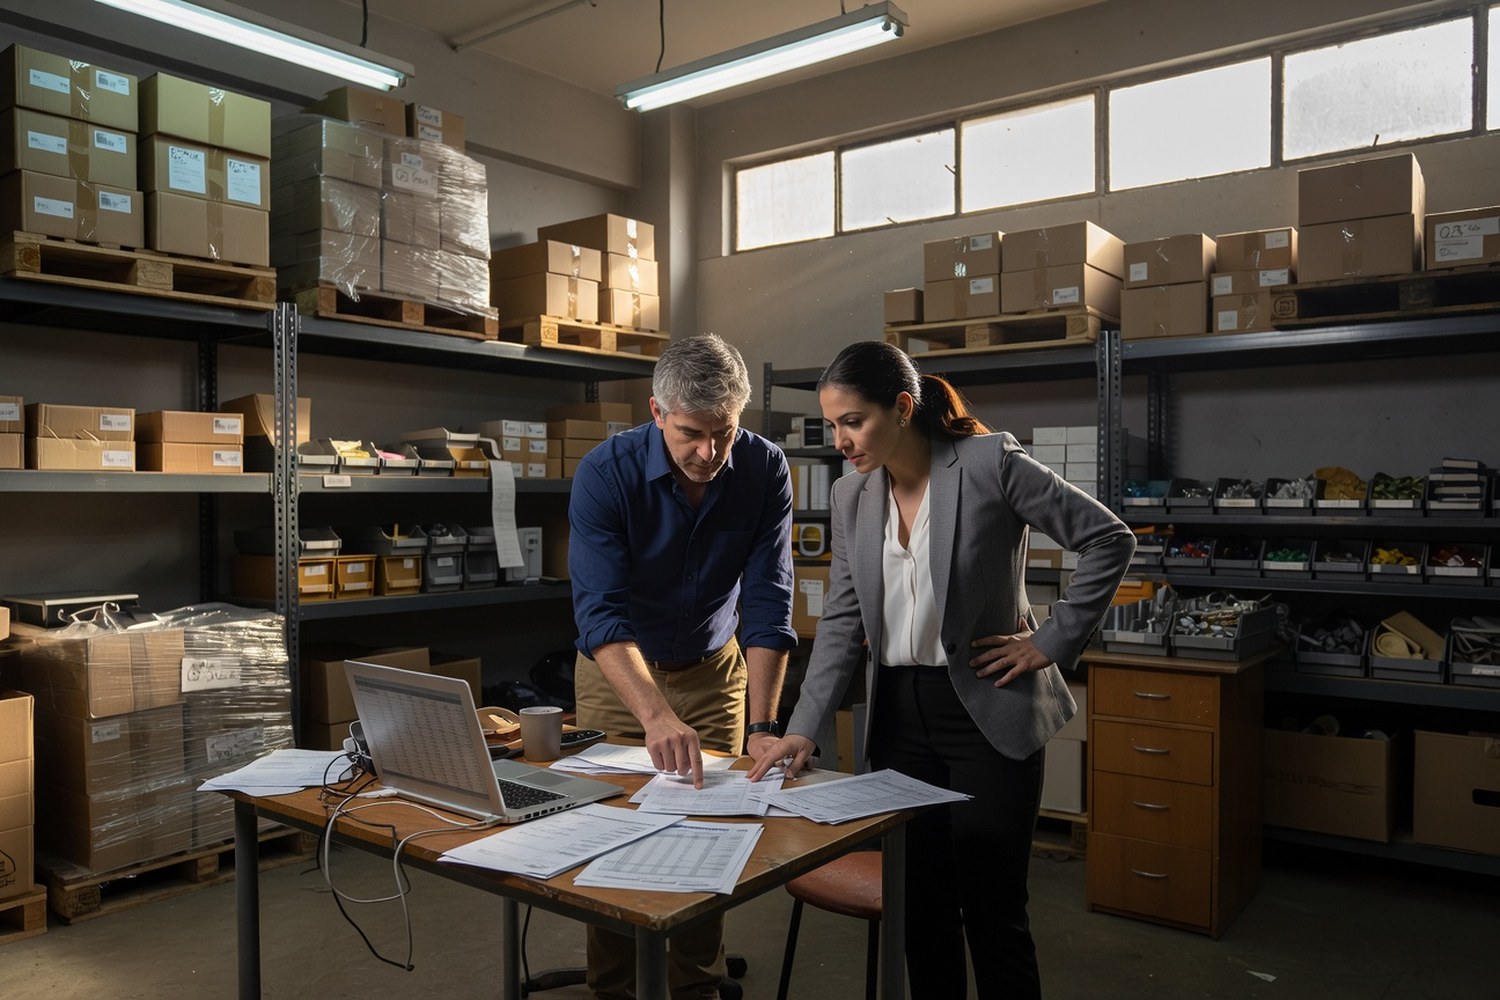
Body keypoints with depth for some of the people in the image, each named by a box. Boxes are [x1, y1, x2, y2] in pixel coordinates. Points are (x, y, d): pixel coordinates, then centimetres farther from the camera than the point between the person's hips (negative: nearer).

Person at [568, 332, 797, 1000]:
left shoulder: (764, 470, -19)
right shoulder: (605, 474, -26)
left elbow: (767, 604, -20)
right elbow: (600, 613, -34)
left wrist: (762, 726, -28)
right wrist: (657, 716, -48)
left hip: (714, 669, 2)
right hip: (617, 670, -1)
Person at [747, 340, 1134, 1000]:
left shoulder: (991, 463, -12)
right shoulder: (851, 497, 3)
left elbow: (1110, 541, -8)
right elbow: (842, 623, 4)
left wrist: (1052, 641, -9)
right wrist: (802, 729, -5)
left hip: (987, 712, -5)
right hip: (899, 717, 5)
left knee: (991, 914, 2)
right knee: (920, 908, 12)